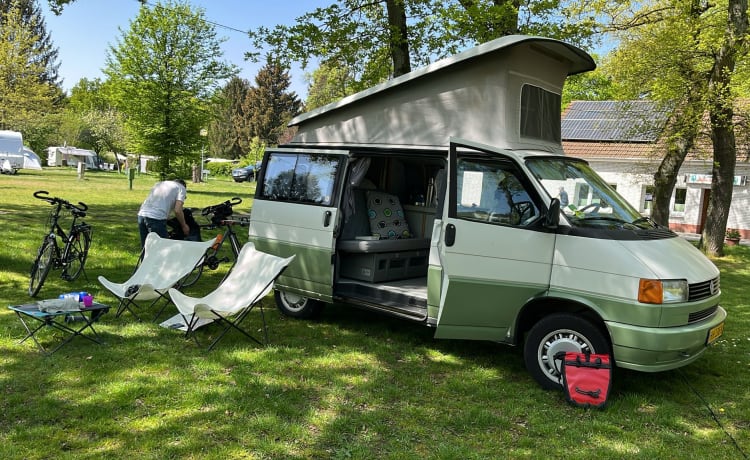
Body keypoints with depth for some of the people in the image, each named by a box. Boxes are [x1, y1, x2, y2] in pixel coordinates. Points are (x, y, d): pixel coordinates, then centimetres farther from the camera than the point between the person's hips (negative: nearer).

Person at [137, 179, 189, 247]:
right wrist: (184, 226, 10)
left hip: (141, 214, 7)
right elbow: (177, 210, -4)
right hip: (156, 218, -7)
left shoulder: (160, 183, 30)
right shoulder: (181, 188, 10)